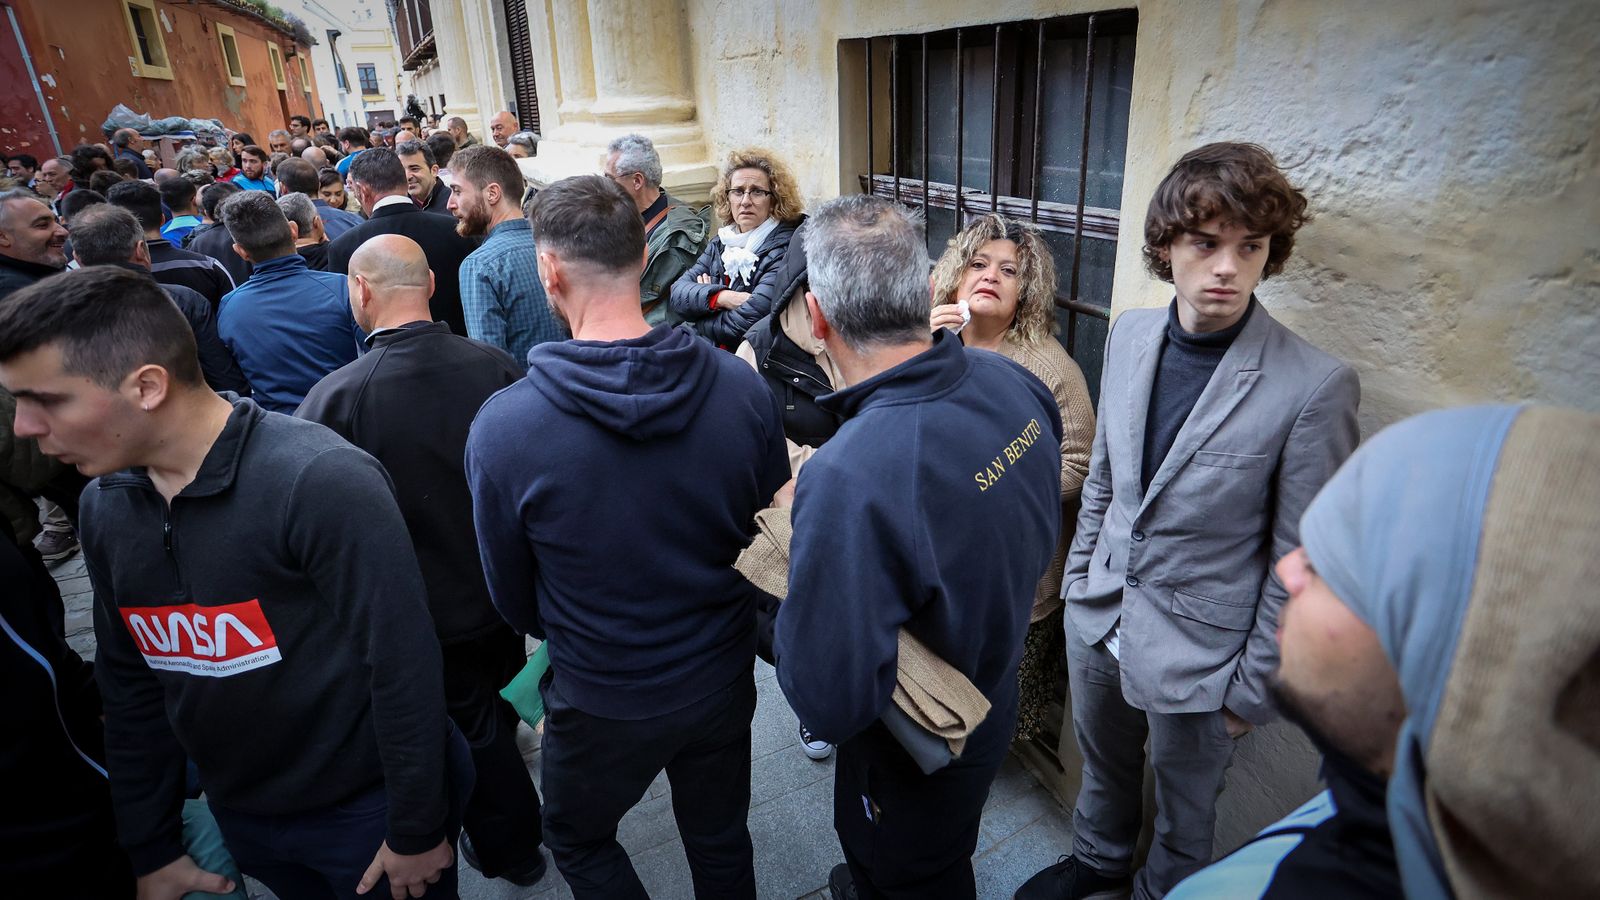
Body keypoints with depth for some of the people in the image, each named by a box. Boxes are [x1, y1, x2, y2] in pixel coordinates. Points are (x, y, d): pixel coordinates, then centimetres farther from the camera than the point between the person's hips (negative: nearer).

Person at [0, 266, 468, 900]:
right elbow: (130, 687, 7)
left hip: (369, 812, -6)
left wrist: (417, 830, -15)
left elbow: (403, 665, -23)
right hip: (241, 819, 7)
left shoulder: (324, 483, -27)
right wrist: (149, 848, 12)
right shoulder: (105, 504, -3)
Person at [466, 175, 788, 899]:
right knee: (721, 840, 27)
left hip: (603, 702, -2)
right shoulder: (741, 388, -17)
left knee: (577, 841, 28)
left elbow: (513, 597, -9)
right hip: (723, 678, 3)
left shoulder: (503, 427, -25)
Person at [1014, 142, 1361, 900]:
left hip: (1197, 651, -4)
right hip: (1099, 615, 5)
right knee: (1101, 764, 29)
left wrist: (1253, 690, -9)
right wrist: (1079, 577, 10)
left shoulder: (1315, 387, -22)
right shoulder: (1130, 334, -6)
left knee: (1184, 816, 22)